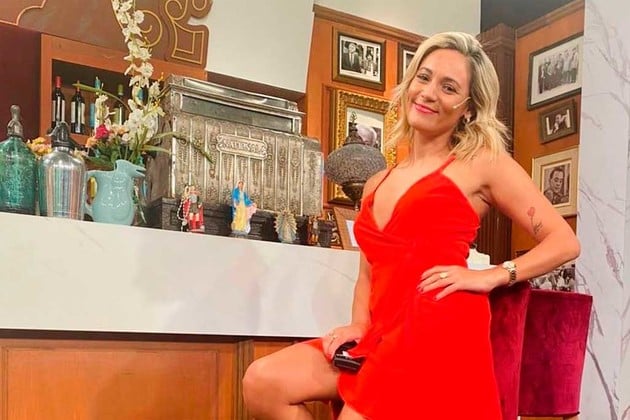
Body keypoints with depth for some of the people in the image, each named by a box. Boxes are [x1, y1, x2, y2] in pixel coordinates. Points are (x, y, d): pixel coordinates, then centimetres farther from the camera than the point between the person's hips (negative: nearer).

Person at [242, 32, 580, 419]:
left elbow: (565, 242, 4)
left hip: (440, 328, -6)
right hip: (387, 332, 6)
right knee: (262, 382, -8)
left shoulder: (483, 162, 6)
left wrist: (493, 276, -8)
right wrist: (358, 325, 8)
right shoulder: (376, 184, 22)